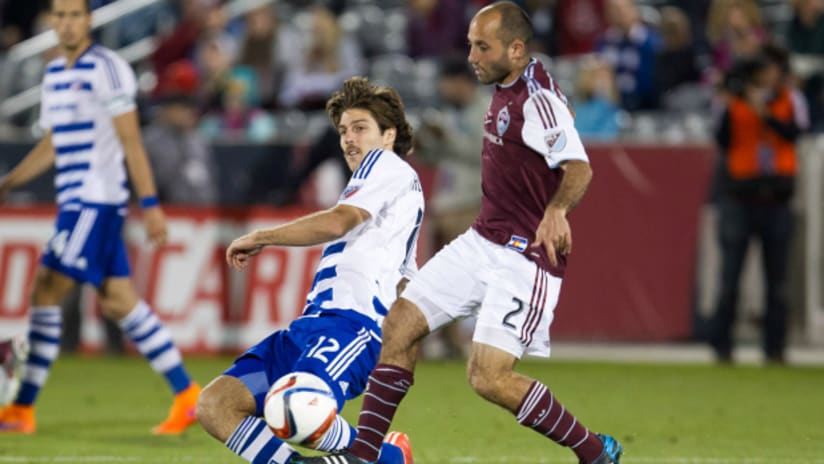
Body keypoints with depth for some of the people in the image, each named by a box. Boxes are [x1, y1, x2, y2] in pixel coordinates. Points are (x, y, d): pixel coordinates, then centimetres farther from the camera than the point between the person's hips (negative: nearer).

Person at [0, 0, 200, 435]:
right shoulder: (53, 74, 16)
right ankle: (188, 396, 12)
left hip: (97, 201, -9)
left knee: (46, 292, -11)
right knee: (118, 301, 8)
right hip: (74, 202, 9)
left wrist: (150, 203, -15)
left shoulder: (106, 69, -9)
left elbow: (131, 142, -12)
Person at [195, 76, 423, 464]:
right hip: (310, 325, 10)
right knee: (214, 406, -7)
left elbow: (337, 222, -12)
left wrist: (260, 238, -3)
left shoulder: (387, 164, 5)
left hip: (349, 320, -10)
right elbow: (407, 285, 35)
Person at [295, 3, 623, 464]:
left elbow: (578, 168, -34)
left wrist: (556, 210, -50)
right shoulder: (505, 90, 10)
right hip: (483, 243, 9)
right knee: (401, 322, 3)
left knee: (489, 377, -16)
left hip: (527, 256, -9)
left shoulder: (538, 100, -20)